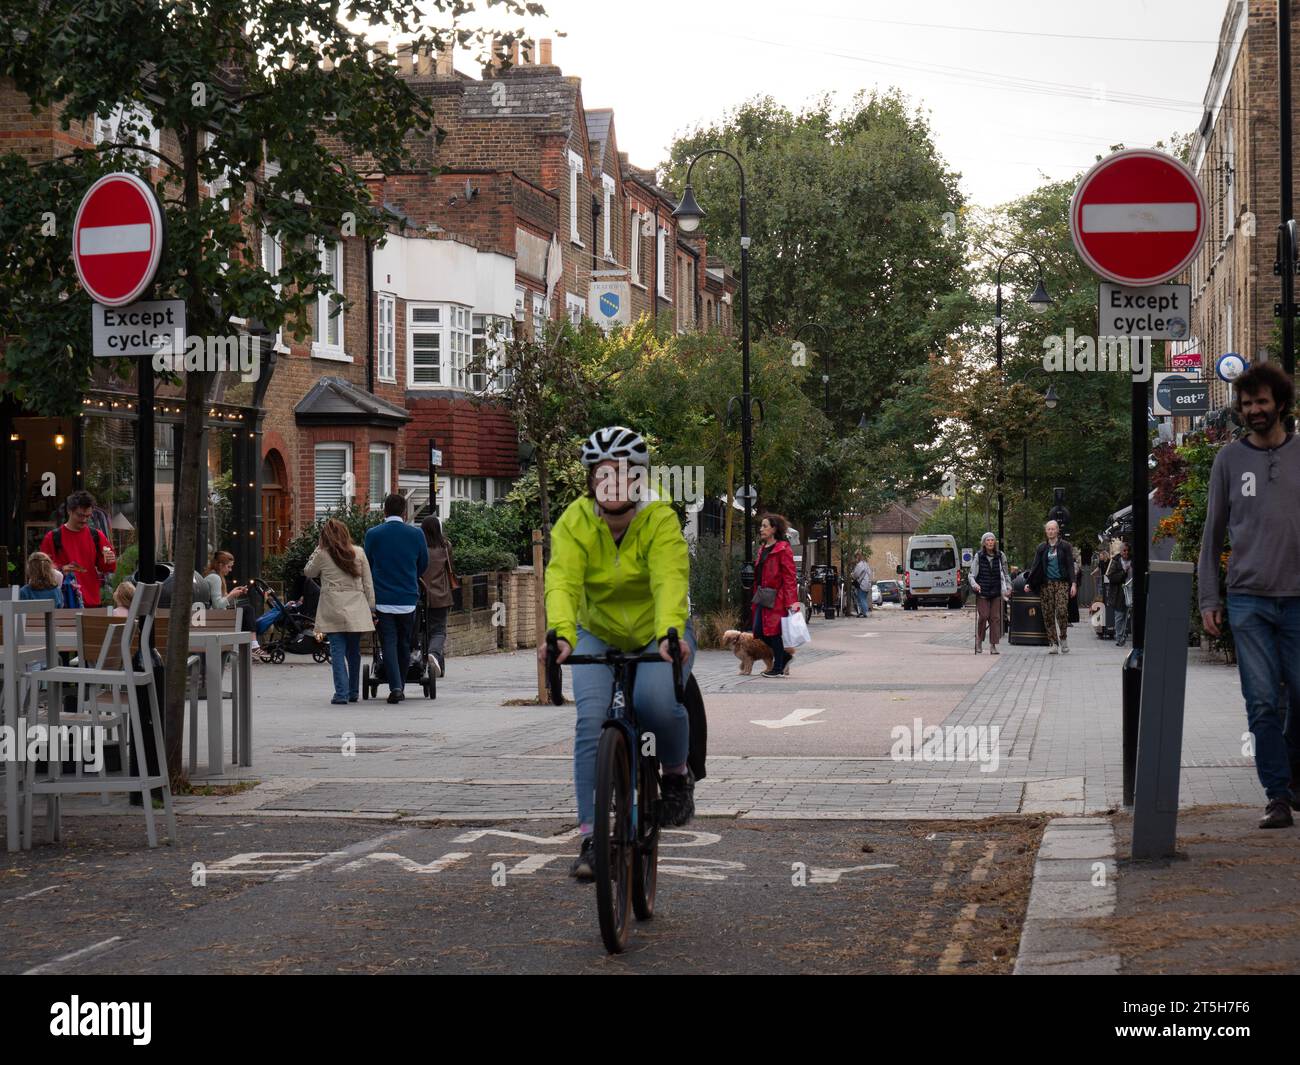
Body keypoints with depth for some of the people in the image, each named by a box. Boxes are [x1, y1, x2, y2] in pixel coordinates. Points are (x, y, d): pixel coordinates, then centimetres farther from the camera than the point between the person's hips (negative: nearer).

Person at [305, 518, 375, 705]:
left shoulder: (322, 554, -3)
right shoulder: (359, 553, 4)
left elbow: (308, 572, 16)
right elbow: (368, 583, 7)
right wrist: (371, 606, 12)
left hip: (333, 611, -3)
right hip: (356, 610, 3)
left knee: (338, 651, -2)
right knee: (354, 651, 13)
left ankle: (341, 693, -10)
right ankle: (353, 692, 21)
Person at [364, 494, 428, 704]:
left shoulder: (373, 534, -3)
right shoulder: (416, 534, -1)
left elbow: (367, 565, 7)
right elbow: (423, 565, 11)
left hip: (382, 598, -1)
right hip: (408, 598, 1)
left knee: (388, 643, 0)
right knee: (404, 644, 13)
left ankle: (395, 687, -13)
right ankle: (400, 687, 19)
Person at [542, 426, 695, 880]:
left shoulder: (660, 520, -21)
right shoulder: (574, 523, -16)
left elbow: (670, 580, -35)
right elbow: (562, 581, -31)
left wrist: (669, 634, -53)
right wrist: (561, 633, -50)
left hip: (659, 634, -2)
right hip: (598, 635, 2)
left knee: (656, 701, -30)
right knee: (591, 720, -18)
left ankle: (677, 775, 2)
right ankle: (592, 836, -12)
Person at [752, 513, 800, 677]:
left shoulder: (783, 550, -10)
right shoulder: (763, 549, 17)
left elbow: (789, 577, -15)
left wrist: (791, 601, -20)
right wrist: (756, 595, 16)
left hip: (775, 598, -9)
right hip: (762, 596, 9)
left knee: (773, 632, -5)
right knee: (759, 631, 6)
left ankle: (778, 668, 6)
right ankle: (782, 656, 25)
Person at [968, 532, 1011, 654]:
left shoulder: (1000, 556, 7)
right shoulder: (978, 556, 1)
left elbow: (1006, 573, 15)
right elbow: (972, 574, 1)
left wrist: (1008, 587, 5)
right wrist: (974, 584, -17)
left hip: (996, 592, 2)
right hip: (982, 592, -2)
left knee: (995, 618, -1)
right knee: (983, 616, -11)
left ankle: (993, 645, 4)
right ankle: (979, 640, 10)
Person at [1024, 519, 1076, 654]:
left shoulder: (1065, 546, 6)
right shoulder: (1042, 548, 12)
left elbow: (1070, 566, 4)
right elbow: (1035, 566, 10)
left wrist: (1073, 583, -6)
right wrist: (1028, 582, -1)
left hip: (1061, 583, -2)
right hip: (1046, 584, 2)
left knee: (1062, 610, -17)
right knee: (1048, 614, -1)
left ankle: (1063, 638, 1)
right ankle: (1052, 643, 4)